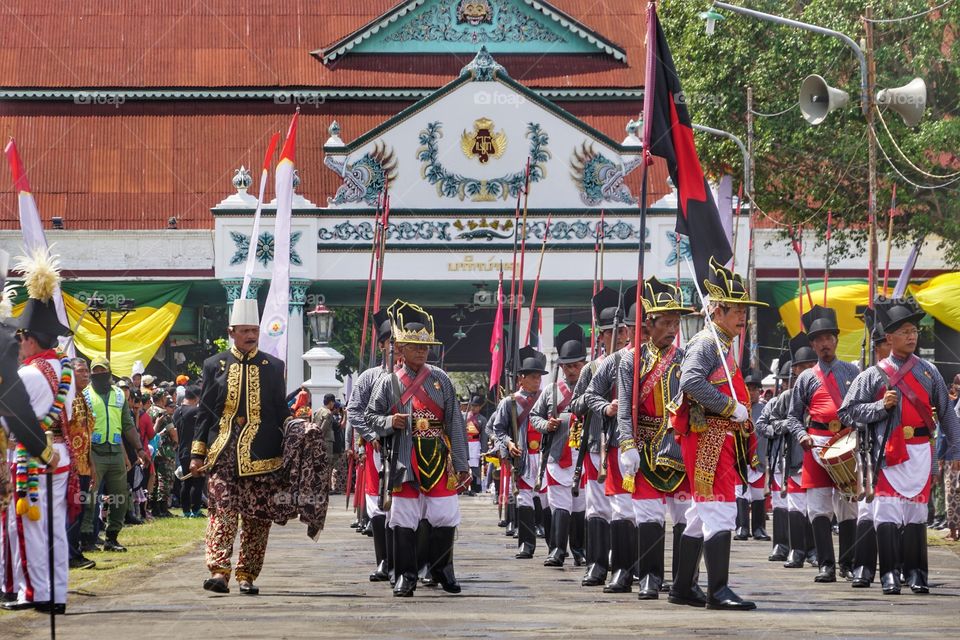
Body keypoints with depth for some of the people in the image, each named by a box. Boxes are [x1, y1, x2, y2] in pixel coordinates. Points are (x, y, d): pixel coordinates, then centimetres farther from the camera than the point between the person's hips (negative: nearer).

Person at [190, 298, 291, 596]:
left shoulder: (273, 367, 10)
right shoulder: (214, 365, 8)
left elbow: (281, 412, 13)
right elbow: (205, 411, 9)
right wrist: (197, 454, 4)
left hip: (262, 458, 1)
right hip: (223, 455, -1)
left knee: (257, 518, 2)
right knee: (222, 513, -11)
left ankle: (247, 576, 10)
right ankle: (219, 572, -17)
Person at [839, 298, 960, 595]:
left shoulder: (929, 372, 11)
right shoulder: (874, 375, 4)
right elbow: (849, 412, 2)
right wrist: (881, 406, -11)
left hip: (920, 451, 2)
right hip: (889, 452, -2)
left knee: (917, 510, 5)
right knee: (887, 513, -6)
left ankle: (916, 573, 11)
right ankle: (889, 574, -2)